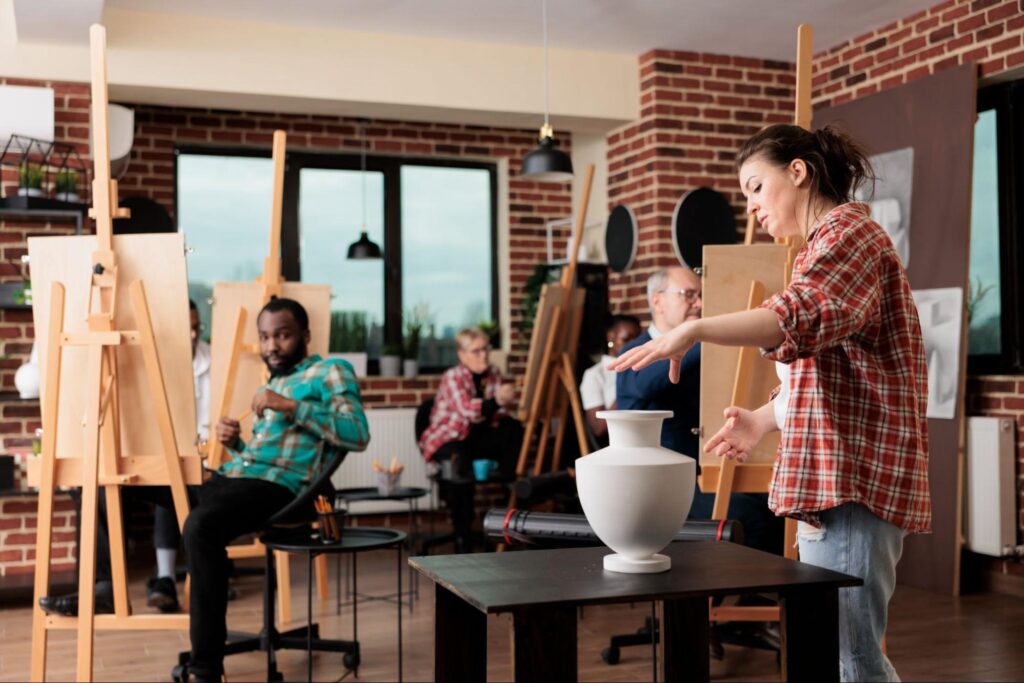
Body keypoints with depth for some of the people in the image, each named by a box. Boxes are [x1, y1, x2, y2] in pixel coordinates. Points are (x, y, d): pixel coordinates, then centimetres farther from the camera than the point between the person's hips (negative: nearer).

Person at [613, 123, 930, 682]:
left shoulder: (847, 229, -7)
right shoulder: (826, 245, 26)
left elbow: (803, 317, -28)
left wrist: (695, 329, -36)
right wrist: (764, 419, 19)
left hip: (851, 473, -10)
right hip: (829, 474, 11)